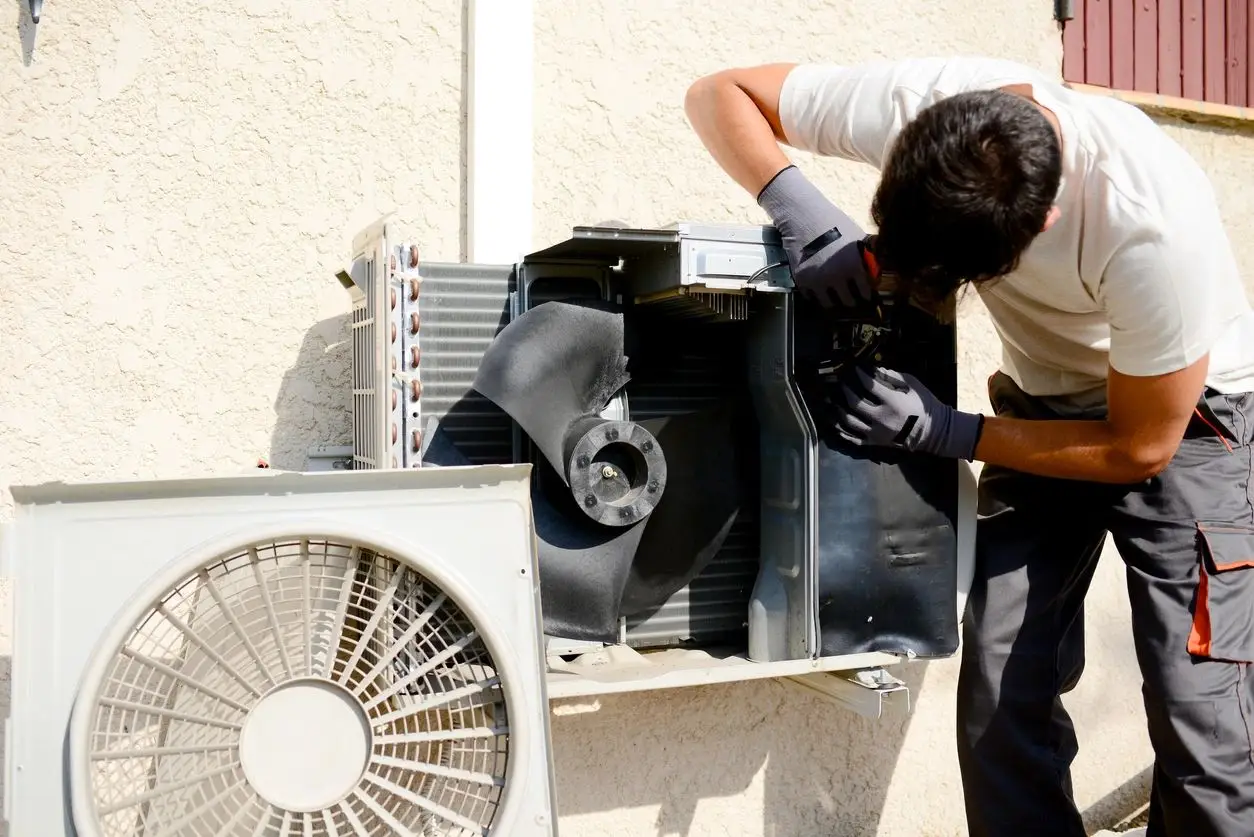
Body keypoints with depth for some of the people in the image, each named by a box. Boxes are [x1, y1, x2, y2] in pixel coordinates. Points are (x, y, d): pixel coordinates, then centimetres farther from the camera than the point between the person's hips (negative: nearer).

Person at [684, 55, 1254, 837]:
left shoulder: (1155, 225, -35)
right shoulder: (911, 102, -26)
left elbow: (1141, 447, -21)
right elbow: (718, 93, -13)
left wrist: (940, 431, -26)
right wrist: (801, 209, -32)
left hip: (1185, 420, -3)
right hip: (1048, 407, 4)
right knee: (1001, 702, -5)